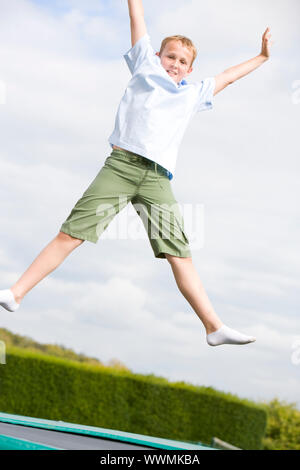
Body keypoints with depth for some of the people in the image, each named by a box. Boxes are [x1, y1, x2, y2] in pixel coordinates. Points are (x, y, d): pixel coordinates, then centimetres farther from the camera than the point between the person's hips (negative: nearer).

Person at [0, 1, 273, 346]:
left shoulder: (193, 93, 27)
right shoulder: (145, 67, 20)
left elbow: (229, 76, 42)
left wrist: (261, 57, 47)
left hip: (157, 178, 3)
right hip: (121, 164, -2)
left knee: (180, 253, -5)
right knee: (72, 233, -11)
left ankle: (214, 327, -8)